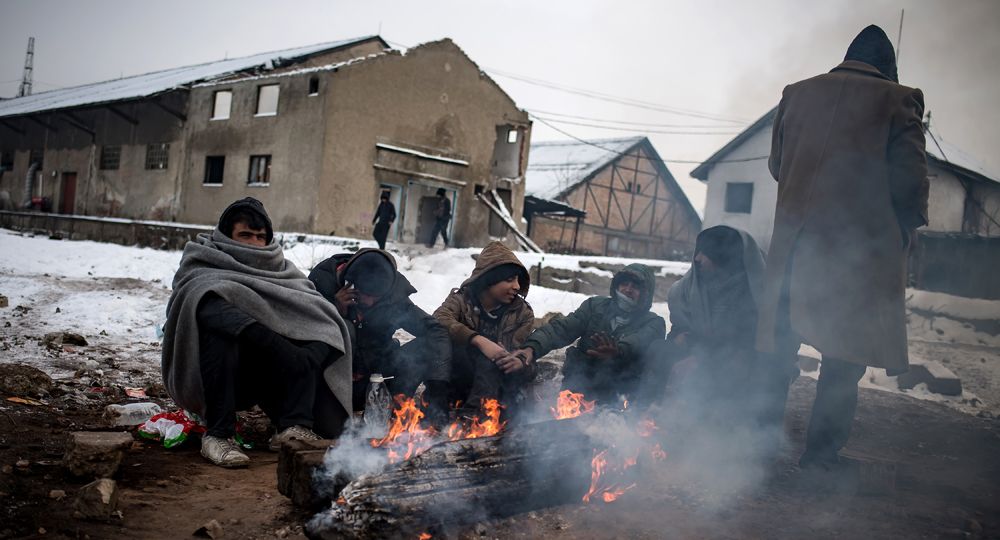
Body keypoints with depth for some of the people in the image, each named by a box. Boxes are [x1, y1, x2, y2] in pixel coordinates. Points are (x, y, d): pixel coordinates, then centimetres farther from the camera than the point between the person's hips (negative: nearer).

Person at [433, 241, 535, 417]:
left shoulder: (523, 313, 3)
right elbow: (439, 319, -24)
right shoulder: (461, 299, -2)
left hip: (500, 381, 1)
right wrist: (479, 340, -37)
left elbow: (524, 354, -8)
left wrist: (520, 363, -34)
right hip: (460, 380, -1)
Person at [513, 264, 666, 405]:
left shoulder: (653, 323, 4)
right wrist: (532, 347, -20)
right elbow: (561, 328, 0)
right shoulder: (595, 306, 12)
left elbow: (641, 341, -20)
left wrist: (619, 351, -45)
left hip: (617, 399, -1)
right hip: (577, 387, 2)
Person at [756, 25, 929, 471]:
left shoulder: (796, 93, 10)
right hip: (862, 246, -3)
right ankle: (820, 452, 8)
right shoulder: (898, 100, -1)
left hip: (795, 238, 3)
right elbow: (910, 178, -5)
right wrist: (908, 229, 9)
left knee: (780, 339, 12)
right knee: (844, 351, 5)